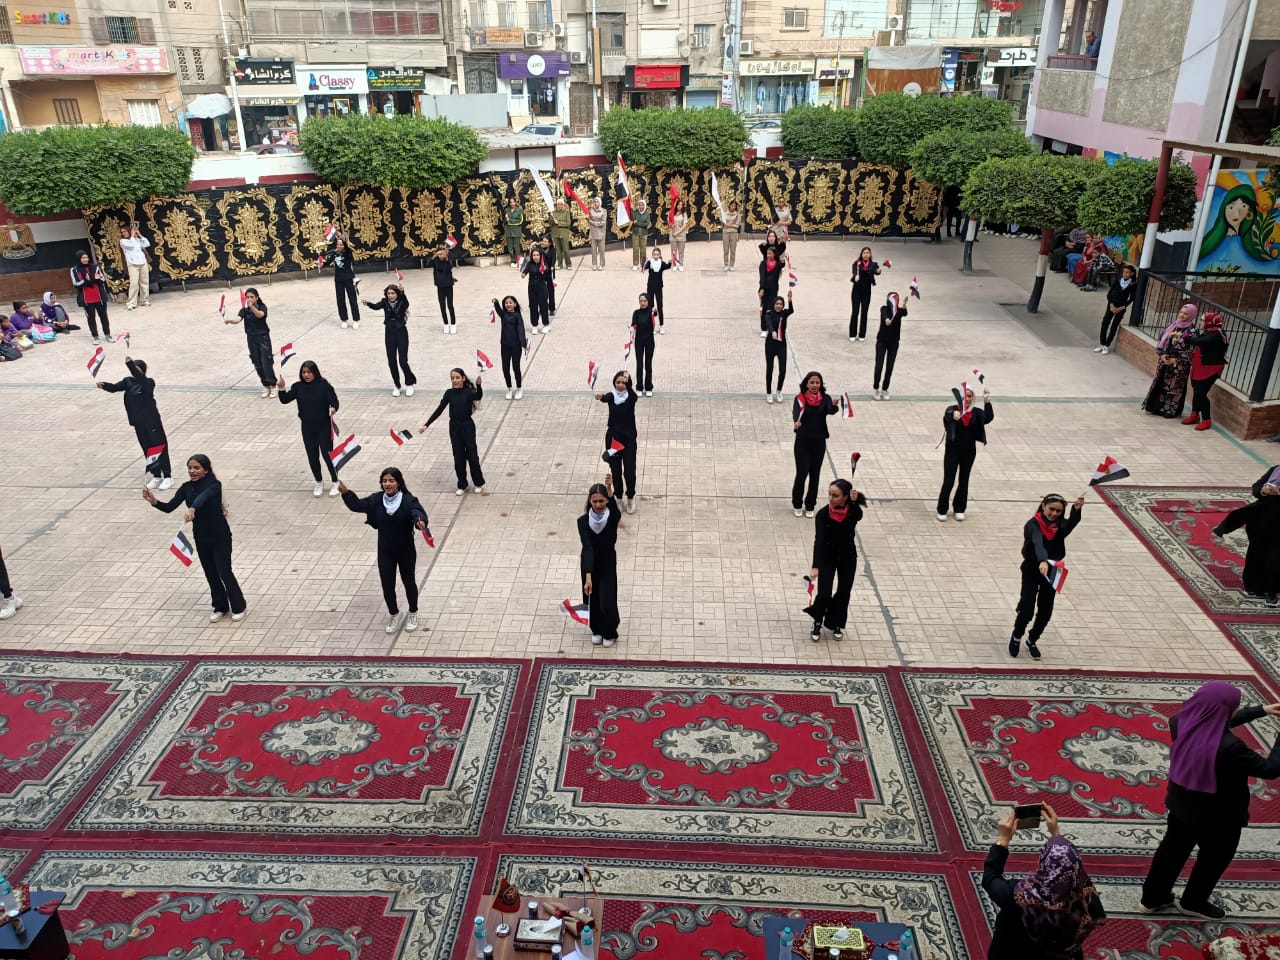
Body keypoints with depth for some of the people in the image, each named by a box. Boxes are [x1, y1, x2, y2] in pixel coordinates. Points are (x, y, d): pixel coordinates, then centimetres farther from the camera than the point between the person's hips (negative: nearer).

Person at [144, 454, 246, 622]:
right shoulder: (187, 487, -3)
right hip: (201, 538, 5)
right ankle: (220, 607, 28)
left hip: (220, 537, -5)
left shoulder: (214, 485, -19)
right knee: (210, 574, 12)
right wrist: (154, 501, -30)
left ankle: (239, 607, 17)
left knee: (224, 572, -1)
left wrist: (192, 508, -61)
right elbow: (169, 507, -11)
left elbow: (203, 496, -41)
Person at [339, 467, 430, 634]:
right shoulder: (376, 500, -5)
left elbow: (418, 513, -34)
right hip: (385, 552, 3)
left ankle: (413, 614, 38)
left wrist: (420, 521, -57)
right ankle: (394, 615, 34)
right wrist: (346, 493, -14)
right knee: (387, 585, 10)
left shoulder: (408, 500, -18)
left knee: (409, 582, 15)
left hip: (406, 550, -3)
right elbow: (357, 505, 3)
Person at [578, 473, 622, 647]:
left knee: (607, 602, -1)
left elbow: (614, 509, -46)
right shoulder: (583, 521, -21)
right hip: (590, 564, 1)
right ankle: (596, 630, 41)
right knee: (593, 600, 15)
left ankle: (610, 633, 27)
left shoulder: (613, 517, -21)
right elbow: (587, 548, -31)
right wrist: (588, 577, -41)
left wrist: (609, 489, -65)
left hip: (608, 563, -1)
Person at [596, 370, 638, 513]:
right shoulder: (611, 396, -2)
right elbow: (605, 398, -26)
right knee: (615, 470, 9)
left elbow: (631, 391, -32)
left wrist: (628, 381, -53)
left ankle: (630, 497, 23)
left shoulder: (631, 397, -7)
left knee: (629, 471, -2)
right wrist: (600, 397, -51)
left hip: (628, 438, -2)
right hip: (613, 438, 2)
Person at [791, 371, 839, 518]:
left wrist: (835, 406, -45)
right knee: (802, 472, -5)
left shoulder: (825, 398, -2)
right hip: (802, 441, -2)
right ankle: (796, 504, 15)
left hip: (819, 441, 2)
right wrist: (796, 421, -48)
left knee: (815, 473, 8)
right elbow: (796, 411, -26)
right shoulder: (800, 398, -8)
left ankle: (810, 506, 22)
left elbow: (831, 411, -21)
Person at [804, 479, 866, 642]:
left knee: (843, 593, 10)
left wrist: (855, 502, -60)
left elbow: (857, 517, -42)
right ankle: (817, 623, 21)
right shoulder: (823, 514, -21)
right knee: (824, 594, -9)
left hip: (847, 557, 2)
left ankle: (837, 624, 36)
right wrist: (815, 566, -37)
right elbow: (819, 540, -28)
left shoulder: (853, 511, -18)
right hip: (827, 557, -1)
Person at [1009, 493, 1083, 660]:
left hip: (1052, 571, 4)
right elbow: (1038, 543, -38)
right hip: (1032, 570, -4)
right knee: (1027, 609, -9)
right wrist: (1042, 561, -57)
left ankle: (1032, 641, 32)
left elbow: (1071, 524, -31)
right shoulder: (1034, 524, -19)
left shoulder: (1060, 524, -7)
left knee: (1045, 612, 7)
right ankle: (1016, 637, 21)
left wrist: (1077, 509, -52)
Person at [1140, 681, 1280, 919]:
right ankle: (1193, 902, 44)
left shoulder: (1181, 723, -16)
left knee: (1172, 849, 24)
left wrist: (1261, 711, 10)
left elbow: (1217, 723, 4)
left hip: (1183, 804, 6)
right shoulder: (1229, 747, -38)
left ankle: (1152, 898, 38)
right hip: (1219, 815, -6)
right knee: (1214, 858, 23)